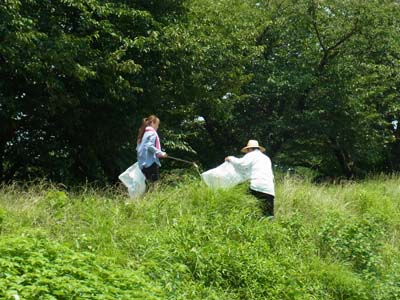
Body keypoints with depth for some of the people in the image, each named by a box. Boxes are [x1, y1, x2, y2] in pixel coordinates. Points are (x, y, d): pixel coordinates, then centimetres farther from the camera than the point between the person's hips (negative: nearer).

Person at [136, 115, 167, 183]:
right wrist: (160, 153, -14)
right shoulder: (152, 133, -8)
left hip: (142, 163, 9)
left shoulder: (144, 133, 17)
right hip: (151, 162, -9)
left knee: (147, 182, 10)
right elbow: (150, 146, -20)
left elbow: (138, 148, 17)